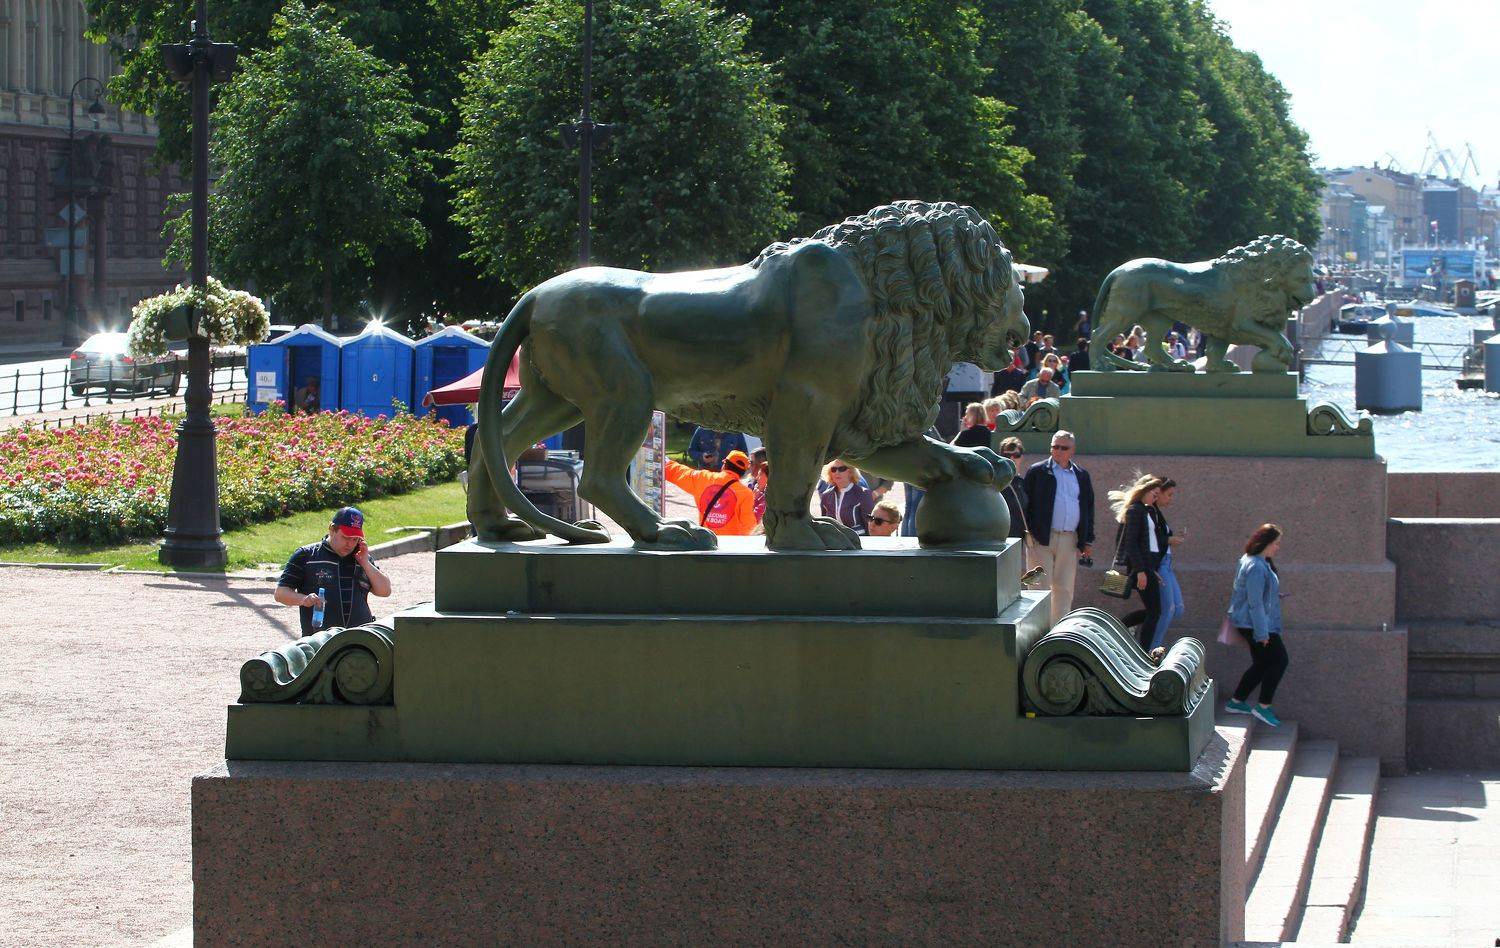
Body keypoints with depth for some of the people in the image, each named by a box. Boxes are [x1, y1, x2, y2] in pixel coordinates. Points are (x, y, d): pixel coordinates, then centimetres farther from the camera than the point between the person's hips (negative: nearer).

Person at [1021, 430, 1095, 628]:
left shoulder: (1081, 476, 14)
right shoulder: (1037, 471, 3)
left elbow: (1089, 508, 16)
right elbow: (1024, 502, 0)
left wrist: (1087, 540, 10)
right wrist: (1028, 532, -9)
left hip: (1070, 540, 4)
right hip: (1041, 538, -4)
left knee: (1064, 589, 6)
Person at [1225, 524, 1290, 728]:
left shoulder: (1261, 563, 11)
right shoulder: (1256, 567, -23)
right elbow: (1255, 602, -24)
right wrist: (1262, 633, -22)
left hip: (1250, 624, 11)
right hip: (1254, 624, -11)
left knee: (1262, 663, 16)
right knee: (1279, 660, -5)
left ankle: (1236, 702, 21)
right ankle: (1263, 707, -2)